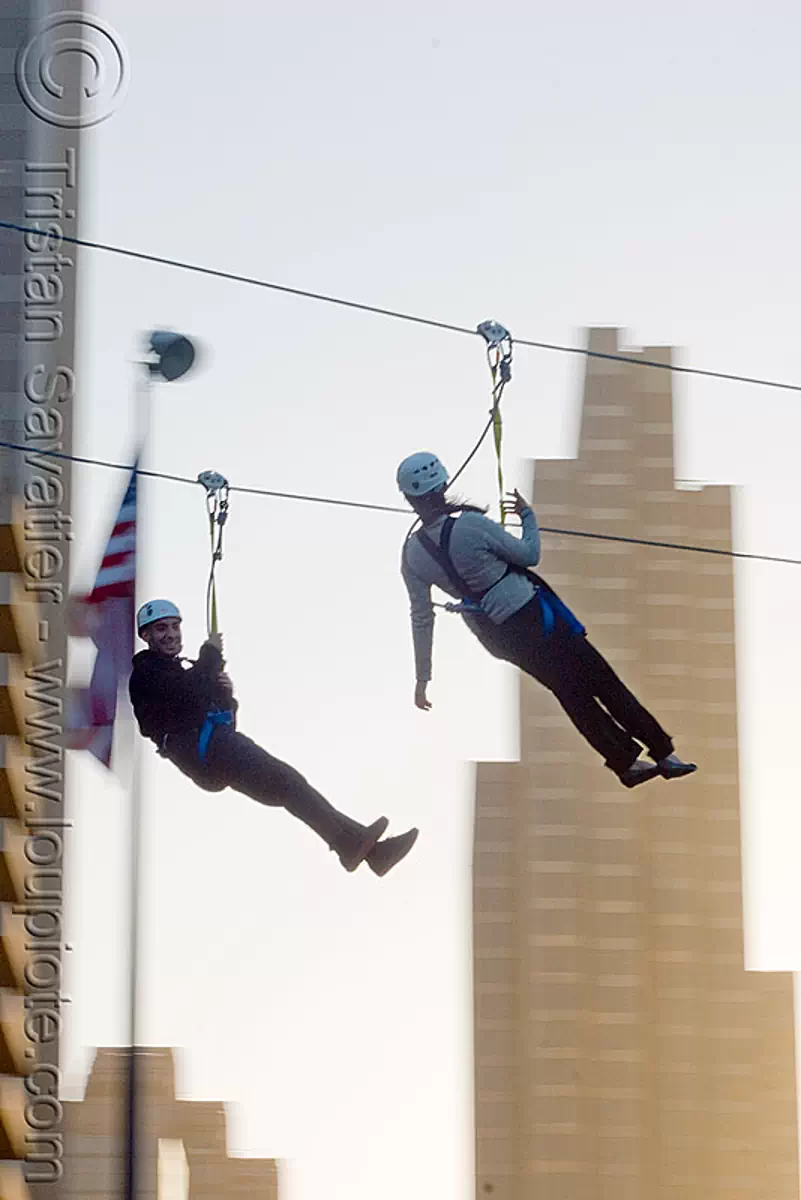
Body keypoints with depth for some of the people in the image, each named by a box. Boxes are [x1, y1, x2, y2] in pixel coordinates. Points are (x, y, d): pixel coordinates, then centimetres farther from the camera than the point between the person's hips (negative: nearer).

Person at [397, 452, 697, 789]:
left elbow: (421, 619, 0)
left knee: (571, 691, 20)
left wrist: (422, 677, 9)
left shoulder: (411, 555, -7)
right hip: (531, 616, -6)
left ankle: (626, 762, 22)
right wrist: (527, 515, 8)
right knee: (602, 681, 7)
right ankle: (663, 752, 12)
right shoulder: (471, 525, -23)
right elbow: (529, 554, -10)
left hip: (495, 637, 6)